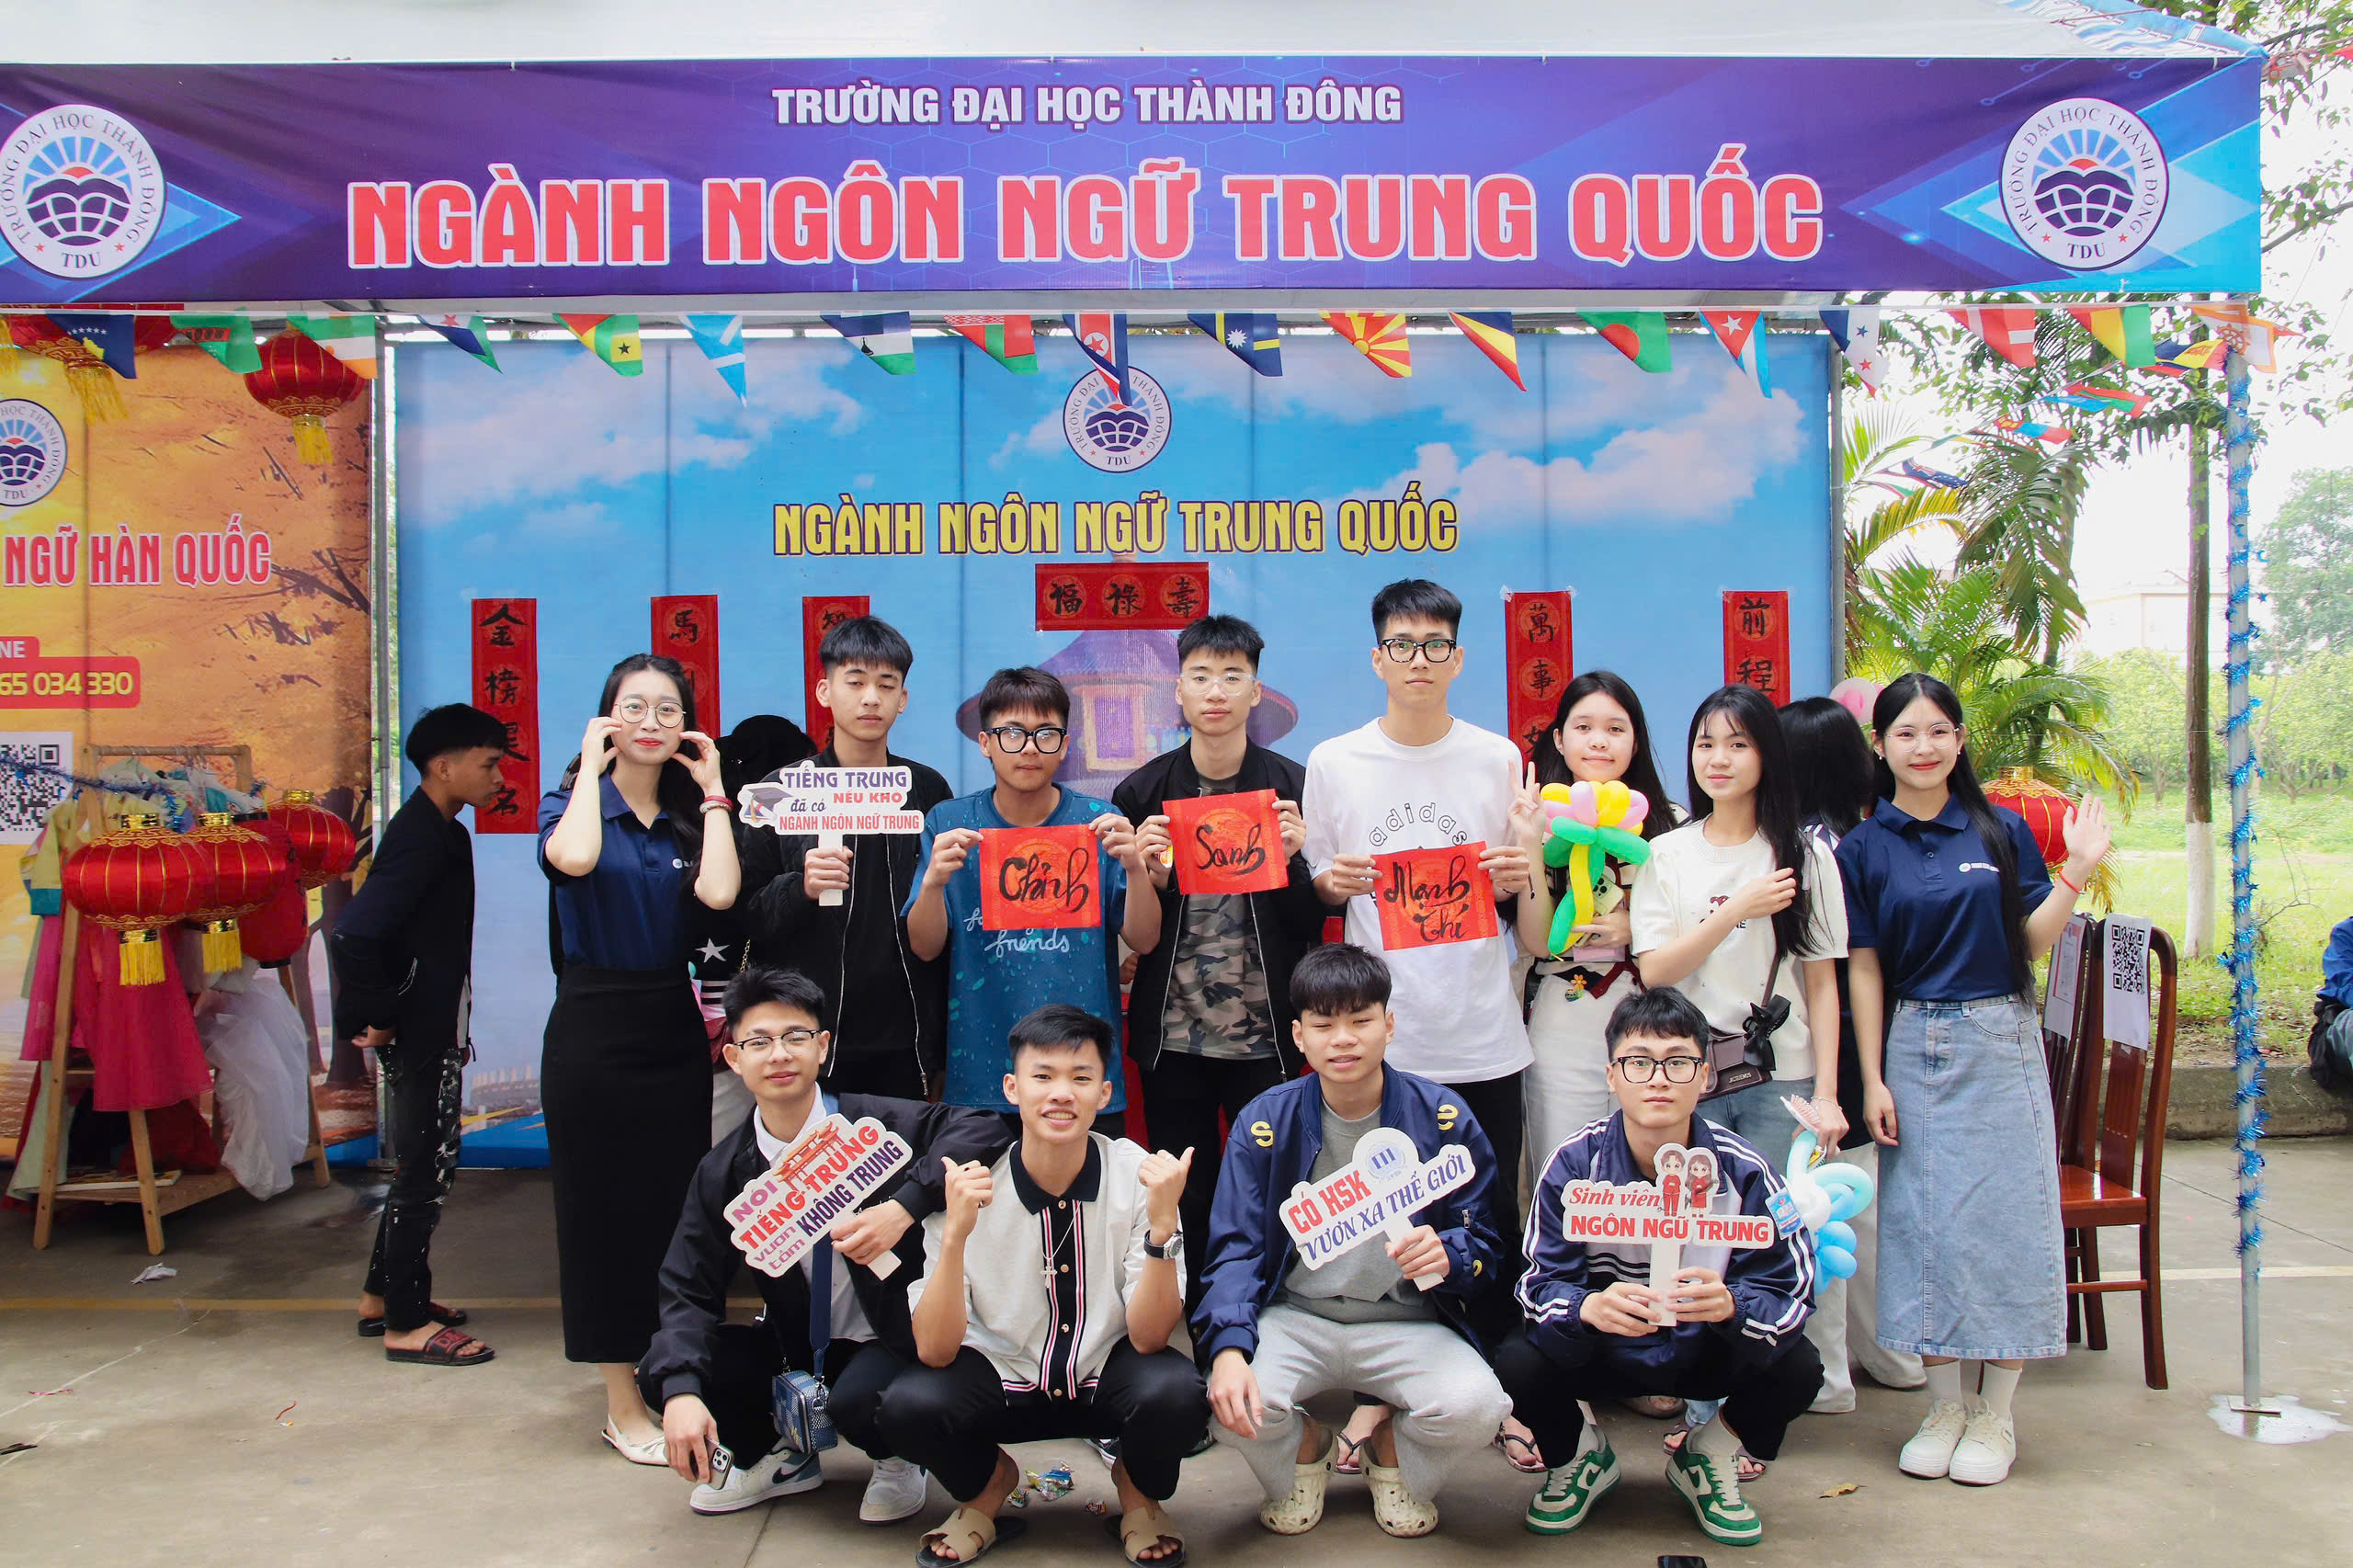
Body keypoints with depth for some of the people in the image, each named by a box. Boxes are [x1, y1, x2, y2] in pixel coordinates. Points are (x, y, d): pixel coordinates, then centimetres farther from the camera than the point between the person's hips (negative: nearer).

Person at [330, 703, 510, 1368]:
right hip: (421, 1037, -10)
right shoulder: (423, 839, -20)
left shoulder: (439, 832, 12)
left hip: (430, 1033, 10)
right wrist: (378, 1020, -20)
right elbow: (353, 933, -30)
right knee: (426, 1170, -2)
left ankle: (384, 1296, 31)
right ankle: (406, 1325, 9)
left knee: (422, 1166, 19)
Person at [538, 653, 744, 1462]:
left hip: (675, 1029, 4)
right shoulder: (573, 801, -1)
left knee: (677, 1207, 8)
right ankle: (622, 1403, 15)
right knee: (602, 1209, 4)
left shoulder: (693, 815, 8)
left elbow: (720, 893, -13)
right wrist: (592, 769, -12)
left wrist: (713, 791, -6)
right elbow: (575, 858, -27)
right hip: (594, 1031, -3)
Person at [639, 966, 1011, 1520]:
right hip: (794, 1346, 5)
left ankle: (895, 1460, 6)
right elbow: (688, 1288, -5)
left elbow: (983, 1127, -27)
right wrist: (681, 1392, -23)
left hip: (889, 1339, -4)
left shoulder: (876, 1124, -15)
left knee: (857, 1402, -35)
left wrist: (905, 1206, -37)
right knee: (659, 1373, -12)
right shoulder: (724, 1172, -3)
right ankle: (781, 1458, 17)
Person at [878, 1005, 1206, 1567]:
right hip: (1003, 1378, 0)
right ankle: (987, 1484, 8)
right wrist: (956, 1234, -33)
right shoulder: (966, 1186, -15)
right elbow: (935, 1352, -18)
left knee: (1176, 1393, -31)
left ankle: (1139, 1491, 6)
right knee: (909, 1406, -29)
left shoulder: (1137, 1175, -15)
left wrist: (1162, 1224, -33)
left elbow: (1148, 1338, -18)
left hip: (1108, 1380, 0)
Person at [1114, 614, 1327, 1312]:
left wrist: (1290, 862, -15)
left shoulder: (1293, 788, 1)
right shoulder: (1143, 791, 3)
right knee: (1184, 1202, 9)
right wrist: (1150, 878, -13)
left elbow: (1311, 927, 2)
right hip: (1172, 1036, 1)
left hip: (1265, 1035, -1)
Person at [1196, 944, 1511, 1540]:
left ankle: (1393, 1454, 11)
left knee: (1475, 1407, -29)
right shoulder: (1264, 1122, -4)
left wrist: (1447, 1254, -26)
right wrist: (1228, 1349, -25)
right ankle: (1305, 1450, 12)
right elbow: (1236, 1247, -7)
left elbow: (1483, 1241, 0)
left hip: (1406, 1323, 0)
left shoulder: (1441, 1117, -4)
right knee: (1233, 1403, -29)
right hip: (1294, 1317, 0)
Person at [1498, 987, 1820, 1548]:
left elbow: (1789, 1290, -17)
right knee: (1517, 1365, -28)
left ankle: (1709, 1459, 9)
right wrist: (1590, 1307, -41)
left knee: (1798, 1369, -27)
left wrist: (1729, 1305, -40)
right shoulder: (1575, 1164, -17)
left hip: (1707, 1351, 1)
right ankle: (1580, 1456, 11)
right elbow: (1543, 1282, -17)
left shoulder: (1743, 1170, -16)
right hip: (1601, 1350, 0)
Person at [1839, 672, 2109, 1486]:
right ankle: (1943, 1405, 18)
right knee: (1924, 1219, 3)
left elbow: (2032, 940, 3)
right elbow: (1863, 969, 0)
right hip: (1914, 1048, 0)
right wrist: (1872, 1078, -3)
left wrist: (2076, 872, -11)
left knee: (2004, 1214, 1)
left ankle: (1995, 1412, 15)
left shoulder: (2003, 831, 3)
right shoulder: (1863, 849, 1)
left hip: (2001, 1041, 0)